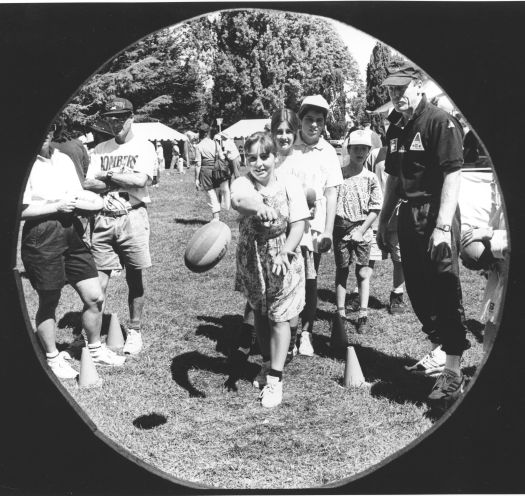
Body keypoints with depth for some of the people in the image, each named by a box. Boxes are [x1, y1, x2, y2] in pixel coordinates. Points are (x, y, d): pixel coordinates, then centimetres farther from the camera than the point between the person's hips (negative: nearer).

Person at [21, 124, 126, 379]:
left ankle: (95, 348, 29)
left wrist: (103, 203, -5)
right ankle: (53, 358, 26)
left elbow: (78, 198, 14)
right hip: (41, 238, -6)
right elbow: (20, 210, -15)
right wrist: (57, 206, -14)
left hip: (71, 234, 6)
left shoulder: (63, 159, 11)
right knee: (48, 302, 8)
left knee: (94, 296, 8)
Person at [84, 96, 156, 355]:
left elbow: (140, 180, -15)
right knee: (98, 280, 0)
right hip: (104, 219, 3)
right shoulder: (100, 149, 11)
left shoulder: (144, 147, 1)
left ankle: (134, 331, 19)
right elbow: (88, 184, 2)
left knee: (134, 277, 6)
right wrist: (120, 184, -11)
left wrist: (108, 175, -5)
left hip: (132, 218, -2)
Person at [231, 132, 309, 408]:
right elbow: (237, 200, -35)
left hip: (282, 258, -2)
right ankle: (268, 362, 36)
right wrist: (258, 207, -57)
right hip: (251, 258, 3)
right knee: (259, 313, 16)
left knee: (279, 317, -1)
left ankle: (275, 378, 7)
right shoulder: (243, 184, -10)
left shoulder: (290, 185, -11)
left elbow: (298, 225, -12)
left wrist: (284, 254, -26)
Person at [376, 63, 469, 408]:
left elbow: (453, 175, -17)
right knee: (418, 290, 13)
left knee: (445, 292, -5)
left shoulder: (439, 121, -10)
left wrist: (443, 226, -23)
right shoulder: (396, 128, 13)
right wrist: (383, 221, 19)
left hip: (436, 215, -8)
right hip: (409, 215, 8)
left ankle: (454, 373, 2)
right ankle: (439, 353, 31)